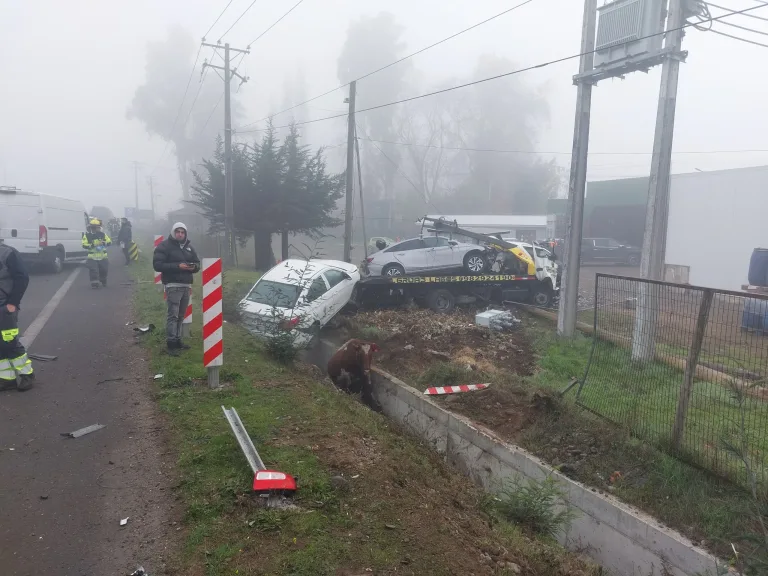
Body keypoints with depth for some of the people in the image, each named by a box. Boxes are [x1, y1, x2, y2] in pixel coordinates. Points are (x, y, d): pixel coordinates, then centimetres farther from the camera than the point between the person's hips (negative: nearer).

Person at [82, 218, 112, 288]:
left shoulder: (102, 234, 4)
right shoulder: (87, 235, -3)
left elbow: (109, 242, 1)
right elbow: (84, 245, -10)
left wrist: (104, 243, -20)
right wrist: (91, 246, -26)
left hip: (103, 256, 2)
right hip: (92, 257, -2)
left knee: (104, 270, 10)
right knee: (93, 270, -10)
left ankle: (103, 282, 33)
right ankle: (94, 283, -2)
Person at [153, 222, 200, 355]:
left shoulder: (188, 247, 16)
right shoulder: (164, 245, -3)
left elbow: (197, 263, 19)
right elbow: (157, 265, -12)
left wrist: (194, 267, -6)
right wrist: (177, 266, -20)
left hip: (186, 285, 6)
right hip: (173, 285, -6)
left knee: (181, 315, 10)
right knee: (173, 315, -10)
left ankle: (177, 340, 18)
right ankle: (171, 343, -8)